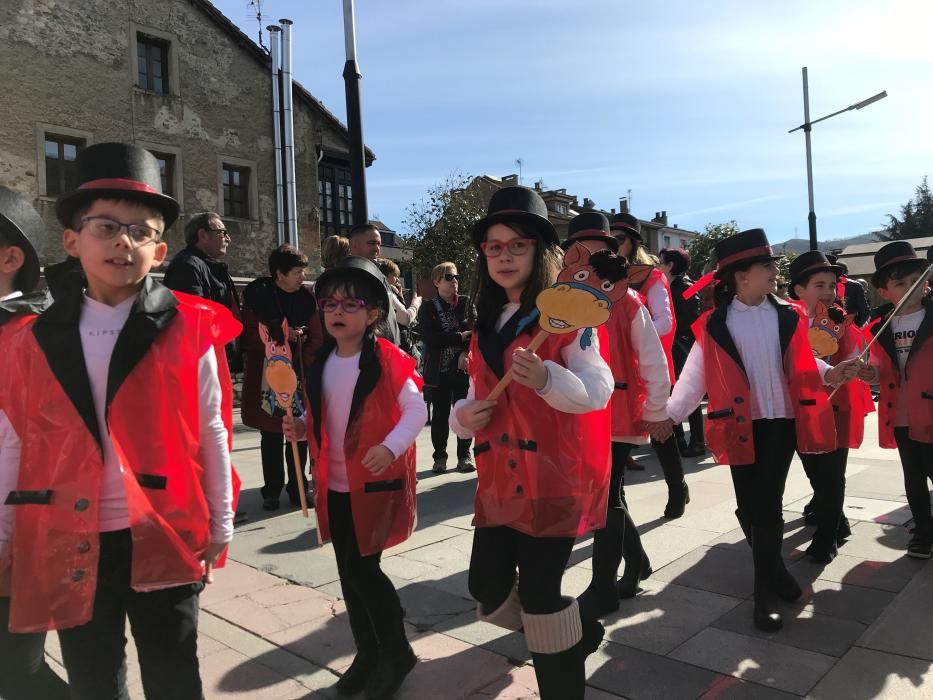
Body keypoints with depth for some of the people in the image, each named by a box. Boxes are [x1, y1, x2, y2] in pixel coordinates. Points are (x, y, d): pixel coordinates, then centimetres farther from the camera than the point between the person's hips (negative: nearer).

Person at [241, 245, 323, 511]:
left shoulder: (306, 297, 2)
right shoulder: (257, 295, -6)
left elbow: (316, 337, 3)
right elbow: (250, 337, -7)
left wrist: (303, 364, -8)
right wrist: (281, 335, -16)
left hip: (300, 376, 2)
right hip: (267, 378, -2)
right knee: (271, 436, 7)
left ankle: (298, 489, 18)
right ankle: (272, 491, 18)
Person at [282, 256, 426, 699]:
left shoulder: (387, 359, -13)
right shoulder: (321, 363, 5)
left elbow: (415, 409, -17)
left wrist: (392, 447, -31)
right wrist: (301, 427, -3)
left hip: (376, 482, -6)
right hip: (335, 484, 6)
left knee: (364, 569, -2)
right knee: (348, 572, 14)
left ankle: (396, 652, 22)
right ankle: (367, 651, 33)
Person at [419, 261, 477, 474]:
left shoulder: (467, 304, 7)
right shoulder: (428, 308, 2)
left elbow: (475, 330, -3)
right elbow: (428, 337, -11)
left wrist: (465, 352, -19)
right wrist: (460, 337, -13)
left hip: (463, 368, 1)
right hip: (439, 370, -1)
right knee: (440, 415, 5)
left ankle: (464, 456, 16)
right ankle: (440, 457, 16)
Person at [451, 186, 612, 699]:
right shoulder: (486, 325, 13)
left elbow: (597, 390, -16)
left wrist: (545, 378, -34)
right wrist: (463, 414, -1)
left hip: (554, 477, -7)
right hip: (498, 478, 7)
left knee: (539, 592, -2)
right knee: (488, 590, 9)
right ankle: (575, 633, 37)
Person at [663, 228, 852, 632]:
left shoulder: (788, 317, 4)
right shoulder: (714, 325, -2)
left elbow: (801, 363, 9)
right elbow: (695, 375, -2)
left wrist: (828, 373, -12)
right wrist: (670, 413, -10)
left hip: (781, 422, 1)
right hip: (741, 426, 0)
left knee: (768, 506, -1)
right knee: (748, 508, 6)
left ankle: (764, 594, 13)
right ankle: (775, 570, 32)